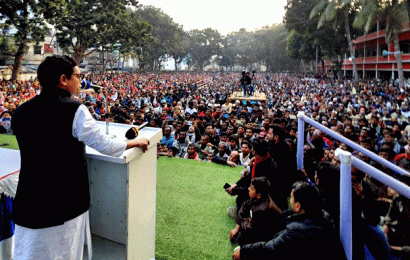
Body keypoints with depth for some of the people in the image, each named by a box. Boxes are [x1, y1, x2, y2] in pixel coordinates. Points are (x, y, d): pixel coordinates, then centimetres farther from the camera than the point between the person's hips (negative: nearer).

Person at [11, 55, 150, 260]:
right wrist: (135, 142, 7)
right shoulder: (75, 110, -16)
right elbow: (105, 146, -10)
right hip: (65, 203, -5)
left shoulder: (21, 111, 2)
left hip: (29, 202, 5)